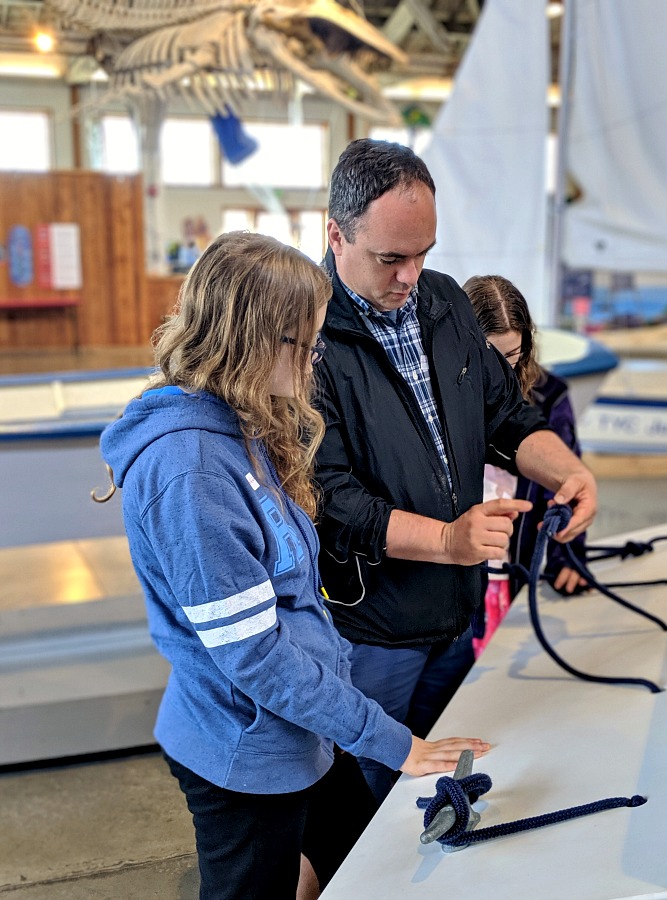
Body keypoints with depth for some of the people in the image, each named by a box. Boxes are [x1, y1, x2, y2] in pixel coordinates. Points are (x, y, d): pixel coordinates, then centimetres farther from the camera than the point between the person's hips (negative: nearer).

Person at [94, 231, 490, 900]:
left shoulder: (240, 427, 0)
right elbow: (252, 655, -27)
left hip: (300, 735, 8)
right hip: (246, 756, -8)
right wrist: (393, 744, -19)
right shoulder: (187, 466, -29)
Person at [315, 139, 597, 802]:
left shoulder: (446, 302, 4)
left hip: (456, 615, 7)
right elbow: (328, 498, -24)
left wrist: (569, 473, -10)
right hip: (365, 629, -6)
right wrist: (447, 538, -33)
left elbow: (506, 414, 9)